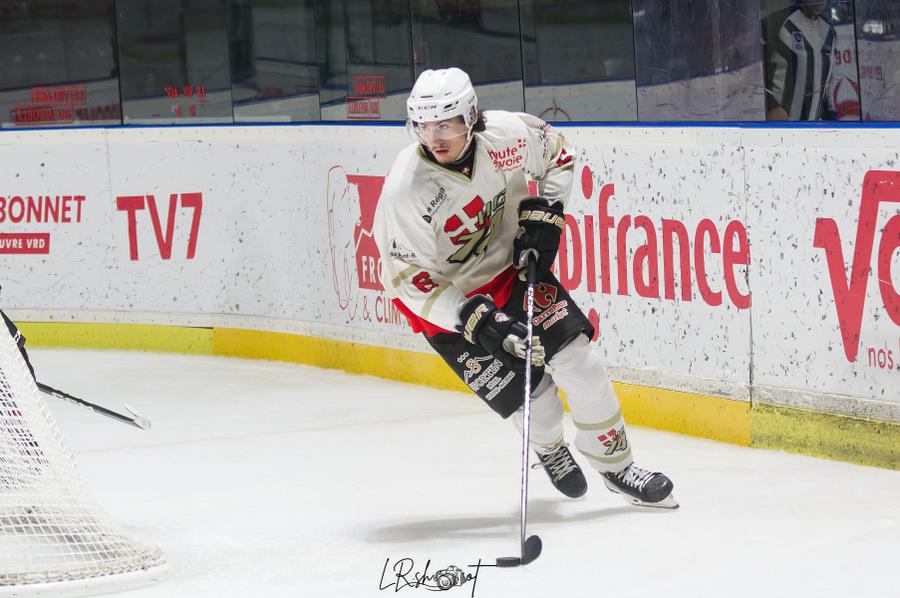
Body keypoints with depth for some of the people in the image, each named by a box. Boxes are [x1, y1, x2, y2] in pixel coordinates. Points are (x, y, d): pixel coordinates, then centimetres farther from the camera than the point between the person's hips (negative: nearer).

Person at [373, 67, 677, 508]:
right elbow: (407, 278, -26)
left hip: (512, 264, 4)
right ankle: (550, 450, 31)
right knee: (530, 395, -5)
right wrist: (477, 320, -33)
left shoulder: (505, 134, -21)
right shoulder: (405, 191, -31)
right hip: (446, 296, -4)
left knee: (580, 363, -3)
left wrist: (543, 216, -7)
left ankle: (615, 465, 16)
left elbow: (556, 154, 3)